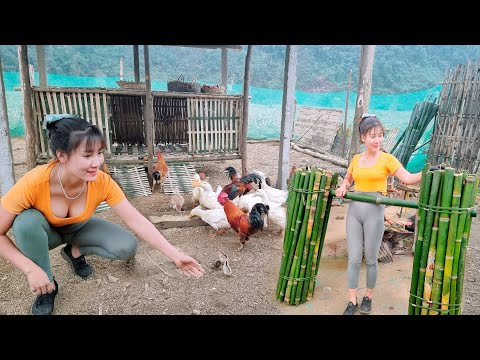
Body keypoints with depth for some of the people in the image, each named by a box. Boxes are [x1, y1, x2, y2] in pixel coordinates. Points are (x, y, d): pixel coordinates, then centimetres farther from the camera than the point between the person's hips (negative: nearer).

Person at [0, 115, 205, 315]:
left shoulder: (102, 182, -30)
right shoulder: (34, 183, -37)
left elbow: (137, 221, -30)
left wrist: (175, 256, -35)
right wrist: (31, 269, -36)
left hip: (78, 228, 2)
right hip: (44, 232, -1)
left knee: (127, 247, -21)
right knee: (28, 220, -35)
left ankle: (74, 251, 9)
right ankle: (46, 288, -10)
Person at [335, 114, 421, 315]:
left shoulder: (387, 159, -5)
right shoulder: (356, 159, 7)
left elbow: (407, 179, -14)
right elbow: (347, 179, 23)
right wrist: (342, 187, 2)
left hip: (374, 212, -3)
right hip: (354, 210, 3)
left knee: (371, 259, 9)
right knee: (354, 259, 6)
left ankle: (368, 298, 30)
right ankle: (352, 302, 18)